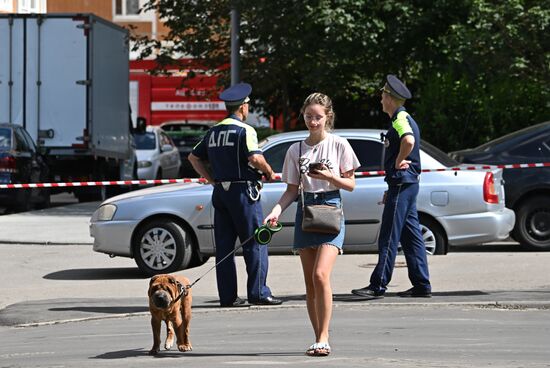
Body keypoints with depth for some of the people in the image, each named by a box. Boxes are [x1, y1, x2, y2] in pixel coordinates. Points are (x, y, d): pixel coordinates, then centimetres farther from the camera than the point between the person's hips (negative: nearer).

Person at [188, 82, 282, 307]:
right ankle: (258, 293, -4)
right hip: (242, 190, -7)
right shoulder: (245, 130, -10)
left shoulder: (214, 131, 13)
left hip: (220, 192, 7)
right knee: (255, 243, -1)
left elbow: (194, 157, 17)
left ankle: (227, 295, 6)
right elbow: (255, 158, -23)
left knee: (224, 245, 7)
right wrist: (269, 173, -6)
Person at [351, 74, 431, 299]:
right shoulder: (404, 118, 19)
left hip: (401, 183, -10)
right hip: (407, 183, 10)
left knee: (389, 237, -8)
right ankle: (422, 286, 11)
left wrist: (398, 162, -19)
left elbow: (409, 140, -35)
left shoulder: (400, 119, -13)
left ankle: (378, 286, -8)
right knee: (411, 236, 10)